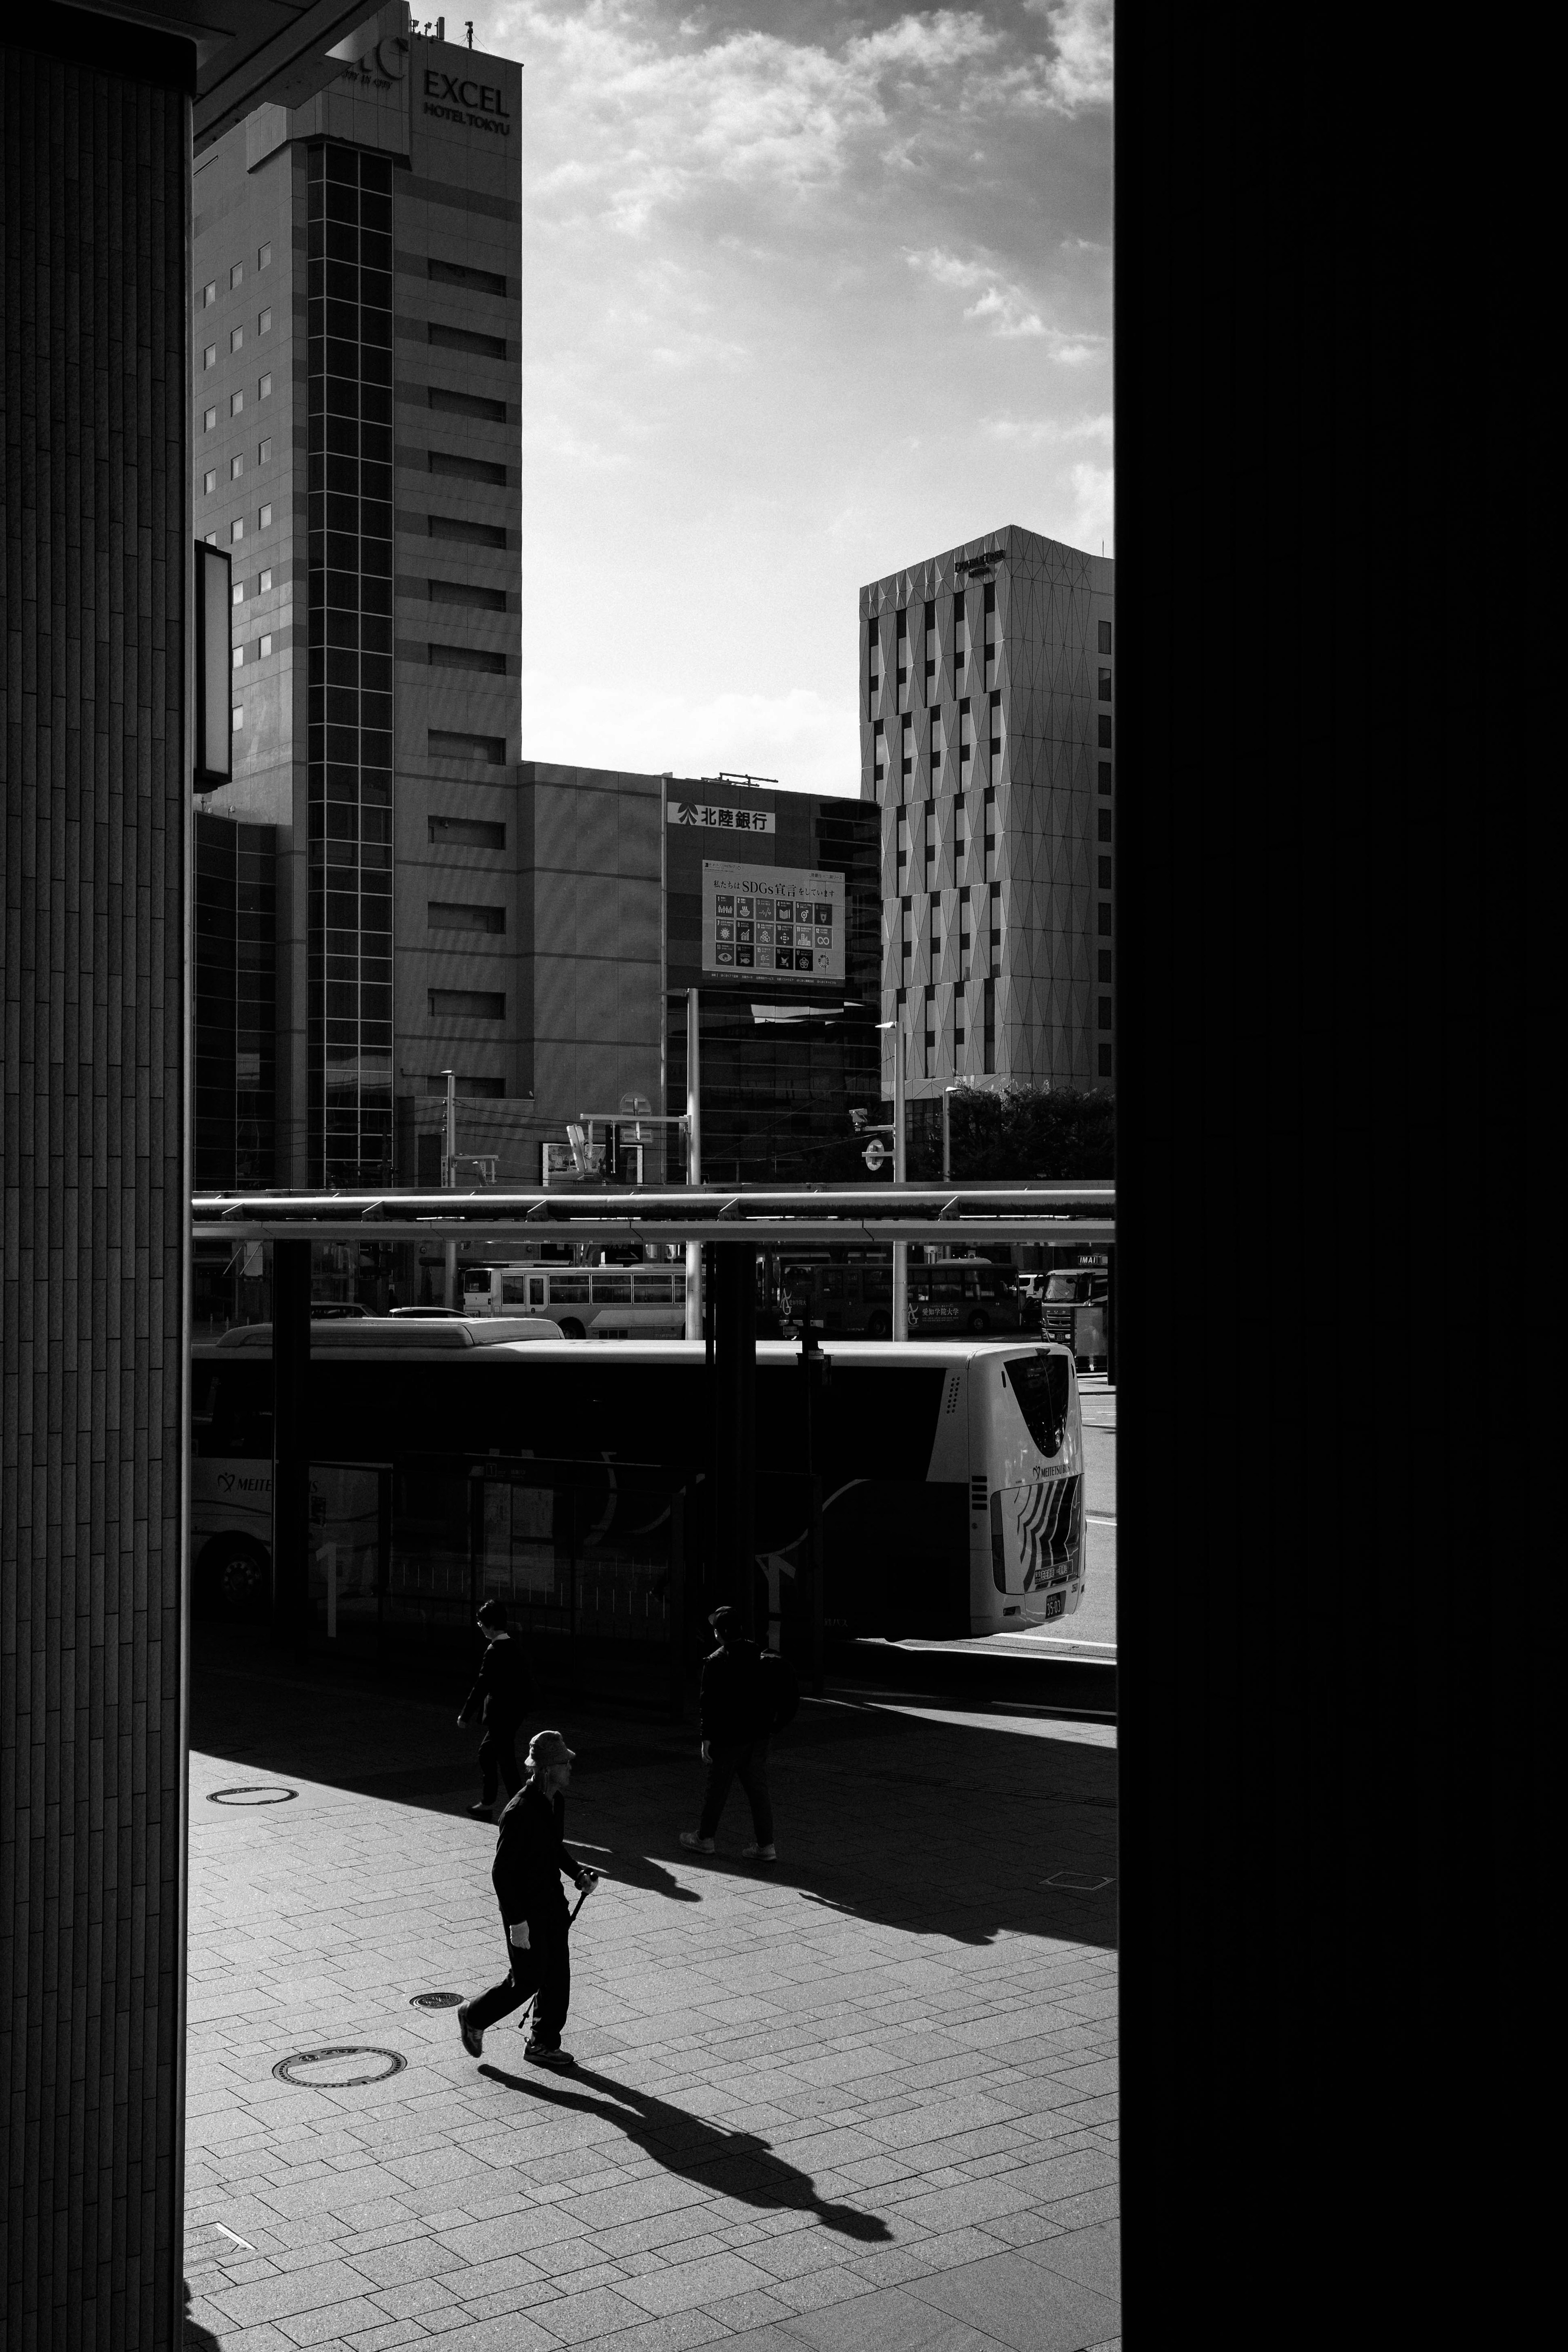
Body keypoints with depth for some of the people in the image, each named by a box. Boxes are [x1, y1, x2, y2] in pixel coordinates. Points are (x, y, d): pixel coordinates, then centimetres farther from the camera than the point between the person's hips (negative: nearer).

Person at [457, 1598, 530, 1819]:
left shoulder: (494, 1651, -20)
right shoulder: (515, 1646, 6)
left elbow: (482, 1686, -20)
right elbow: (524, 1680, 13)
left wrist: (466, 1715, -14)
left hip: (500, 1716, -9)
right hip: (513, 1713, 9)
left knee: (507, 1762, -3)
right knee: (486, 1753, 20)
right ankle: (486, 1804, 29)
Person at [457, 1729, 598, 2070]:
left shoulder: (556, 1800, 1)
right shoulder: (520, 1813, -27)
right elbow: (501, 1871, -23)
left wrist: (578, 1872, 3)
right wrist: (517, 1922, -22)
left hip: (552, 1898, 8)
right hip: (525, 1906, -8)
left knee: (557, 1974, 11)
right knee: (527, 1979, 2)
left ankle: (544, 2043, 26)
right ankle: (474, 2017, 25)